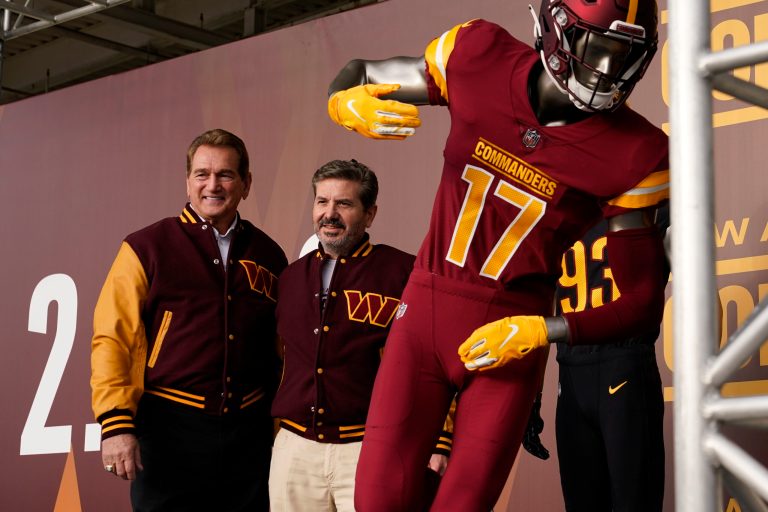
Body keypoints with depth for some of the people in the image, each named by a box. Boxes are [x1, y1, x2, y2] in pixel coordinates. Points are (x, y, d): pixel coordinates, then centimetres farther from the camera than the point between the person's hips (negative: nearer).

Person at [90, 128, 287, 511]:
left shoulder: (269, 256, 10)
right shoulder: (146, 248, -1)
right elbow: (111, 340, -6)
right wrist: (116, 423, -15)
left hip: (248, 432, 3)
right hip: (169, 427, -3)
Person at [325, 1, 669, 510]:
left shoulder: (633, 156, -11)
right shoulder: (478, 58, -8)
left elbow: (643, 299, -7)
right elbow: (357, 76, 7)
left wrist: (541, 331, -17)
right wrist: (348, 105, -17)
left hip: (511, 333, -1)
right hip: (426, 310, 1)